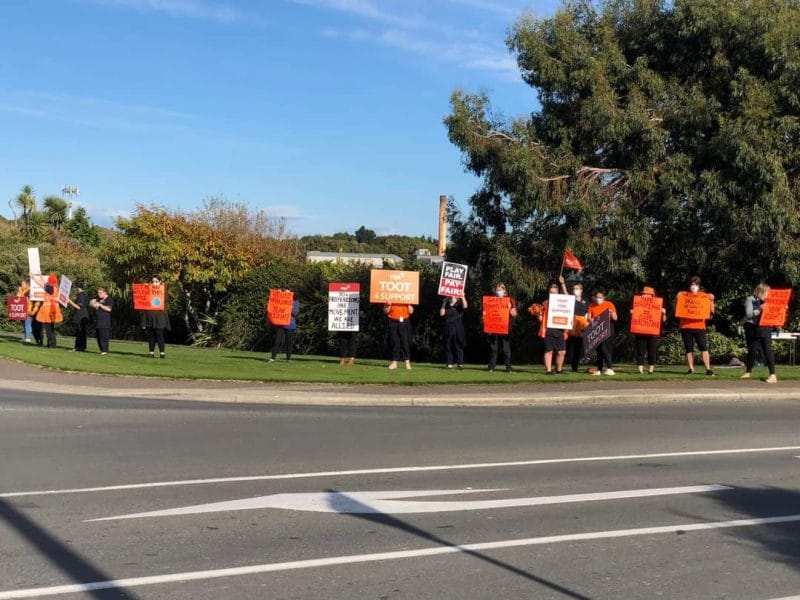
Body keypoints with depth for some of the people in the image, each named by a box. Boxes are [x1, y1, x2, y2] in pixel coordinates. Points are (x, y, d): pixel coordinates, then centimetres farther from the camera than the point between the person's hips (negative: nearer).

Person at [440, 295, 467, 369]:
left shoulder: (459, 305, 6)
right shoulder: (446, 306, 14)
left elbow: (465, 306, -15)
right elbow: (441, 313, -1)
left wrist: (462, 297, -19)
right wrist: (444, 304, -1)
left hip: (458, 330, -2)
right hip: (447, 330, 3)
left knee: (458, 346, -2)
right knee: (448, 347, 2)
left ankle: (460, 363, 0)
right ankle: (449, 364, 5)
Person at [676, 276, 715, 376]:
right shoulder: (683, 295, 9)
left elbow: (711, 311, 7)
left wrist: (711, 300, -8)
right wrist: (677, 298, -7)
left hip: (699, 326, -1)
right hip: (685, 326, 1)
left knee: (704, 347, -8)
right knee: (689, 349, 3)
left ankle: (708, 369, -10)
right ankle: (691, 369, 7)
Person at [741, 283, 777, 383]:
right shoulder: (750, 300, -3)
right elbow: (748, 314, -14)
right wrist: (759, 310, -27)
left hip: (765, 328, 1)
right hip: (752, 329, -1)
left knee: (767, 350, -9)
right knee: (752, 351, 9)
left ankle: (773, 375, -12)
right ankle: (748, 372, 28)